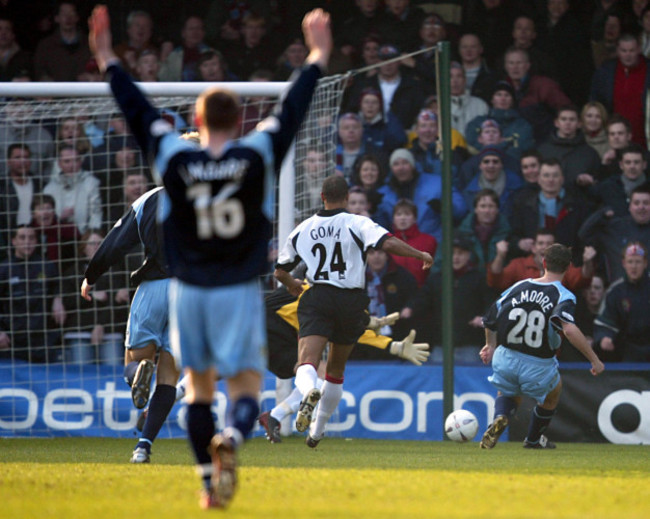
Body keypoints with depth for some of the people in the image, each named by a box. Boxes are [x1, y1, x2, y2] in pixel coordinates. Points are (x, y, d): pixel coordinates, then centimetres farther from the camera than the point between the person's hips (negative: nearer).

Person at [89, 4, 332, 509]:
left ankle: (209, 484, 11)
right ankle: (231, 439, -34)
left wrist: (108, 60, 12)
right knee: (246, 385, -1)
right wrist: (317, 58, 14)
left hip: (189, 291, 2)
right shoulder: (258, 155, -9)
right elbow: (292, 111, 1)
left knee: (199, 386, 13)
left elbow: (138, 110, 1)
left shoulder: (175, 158, -8)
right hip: (239, 292, -2)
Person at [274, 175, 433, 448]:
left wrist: (292, 284, 44)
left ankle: (309, 392, -52)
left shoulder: (303, 229, 13)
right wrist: (420, 254, -4)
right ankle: (317, 431, 24)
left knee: (306, 363, -16)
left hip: (316, 300, 0)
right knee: (336, 370, 19)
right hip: (351, 302, 0)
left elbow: (280, 272, 22)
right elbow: (387, 243, -16)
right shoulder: (357, 223, 2)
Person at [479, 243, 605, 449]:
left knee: (509, 392, 34)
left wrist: (491, 345, 31)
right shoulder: (563, 296, -13)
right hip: (539, 368, -2)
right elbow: (569, 330, -31)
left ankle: (500, 417, 1)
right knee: (553, 392, 32)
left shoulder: (518, 287, 1)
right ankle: (533, 439, 47)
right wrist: (594, 360, -24)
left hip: (505, 360, 3)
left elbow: (490, 321, 12)